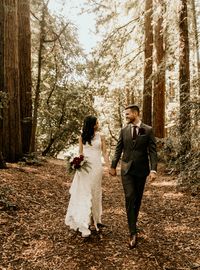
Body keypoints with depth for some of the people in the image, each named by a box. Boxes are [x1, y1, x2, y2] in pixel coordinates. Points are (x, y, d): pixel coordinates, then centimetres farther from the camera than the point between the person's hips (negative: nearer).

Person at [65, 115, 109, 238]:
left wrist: (109, 166, -4)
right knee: (83, 193, -4)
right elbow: (80, 152, 10)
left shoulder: (101, 137, 4)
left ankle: (95, 219, 22)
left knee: (95, 193, 9)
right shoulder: (82, 137, 4)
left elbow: (104, 152, 4)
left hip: (96, 167, 1)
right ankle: (84, 222, 0)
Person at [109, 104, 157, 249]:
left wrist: (153, 169, -15)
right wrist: (113, 166, 10)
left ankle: (134, 221, 34)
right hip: (127, 169, 1)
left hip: (141, 169, -1)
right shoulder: (124, 130, 4)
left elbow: (152, 151, -6)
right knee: (129, 198, -8)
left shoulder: (148, 130, -3)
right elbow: (118, 149, 10)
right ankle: (133, 232, -4)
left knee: (138, 198, 12)